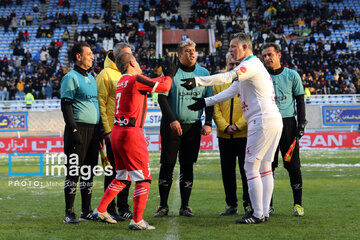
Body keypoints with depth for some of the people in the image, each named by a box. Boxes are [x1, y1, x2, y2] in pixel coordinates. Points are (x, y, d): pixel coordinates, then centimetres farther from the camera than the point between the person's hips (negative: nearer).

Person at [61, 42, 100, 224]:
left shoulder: (91, 78, 19)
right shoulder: (71, 77, -5)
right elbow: (66, 106, -12)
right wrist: (74, 130, -19)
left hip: (93, 129, 8)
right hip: (79, 129, -8)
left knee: (89, 171, 10)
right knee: (74, 171, -6)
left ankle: (86, 211, 17)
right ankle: (69, 213, -3)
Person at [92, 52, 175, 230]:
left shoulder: (122, 81, 15)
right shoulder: (135, 79, -11)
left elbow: (150, 83, 26)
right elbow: (164, 87, -7)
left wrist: (165, 75, 27)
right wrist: (169, 75, 12)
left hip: (116, 132, 9)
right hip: (131, 133, -9)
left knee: (122, 178, 21)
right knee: (143, 178, -3)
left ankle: (100, 211, 25)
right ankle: (137, 221, -4)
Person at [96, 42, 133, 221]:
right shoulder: (106, 75, -8)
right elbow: (100, 103, -12)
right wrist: (107, 130, -17)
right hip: (114, 131, -7)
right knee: (113, 170, -2)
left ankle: (123, 208, 21)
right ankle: (110, 210, 6)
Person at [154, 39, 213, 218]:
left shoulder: (203, 73, 9)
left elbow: (209, 99, 13)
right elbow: (162, 98, -6)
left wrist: (208, 123, 3)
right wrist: (172, 120, -16)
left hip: (193, 126, 3)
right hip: (171, 125, -3)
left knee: (187, 166, 6)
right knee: (167, 164, -2)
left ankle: (185, 206, 12)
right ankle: (163, 206, 7)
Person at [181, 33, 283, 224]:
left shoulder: (251, 64, -9)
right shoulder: (253, 66, 23)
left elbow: (227, 78, -26)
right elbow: (231, 91, 22)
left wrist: (197, 81, -33)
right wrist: (206, 102, 17)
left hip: (263, 121, -10)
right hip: (274, 122, 10)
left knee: (251, 167, -6)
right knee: (264, 167, 12)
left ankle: (258, 214, -4)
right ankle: (264, 212, 15)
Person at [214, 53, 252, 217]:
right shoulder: (219, 82, 9)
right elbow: (215, 108, 4)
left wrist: (238, 126, -14)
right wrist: (225, 127, -9)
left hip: (245, 134, -3)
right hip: (224, 136, 3)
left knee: (246, 170, 0)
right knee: (227, 171, 7)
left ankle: (249, 204, 11)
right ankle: (231, 205, 17)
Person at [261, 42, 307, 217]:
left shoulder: (292, 75, 6)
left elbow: (300, 101, 8)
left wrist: (301, 124, -1)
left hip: (287, 123, -1)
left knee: (293, 165, -1)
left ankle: (298, 204, 7)